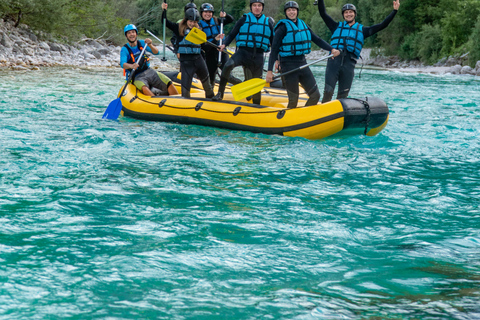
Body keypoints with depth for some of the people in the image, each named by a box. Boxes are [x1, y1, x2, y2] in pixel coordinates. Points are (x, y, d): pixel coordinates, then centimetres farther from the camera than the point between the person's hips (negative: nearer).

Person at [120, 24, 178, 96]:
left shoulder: (142, 43, 5)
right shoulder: (124, 49, -6)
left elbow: (157, 52, -3)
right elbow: (122, 64, -23)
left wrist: (150, 45, -25)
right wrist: (131, 66, -46)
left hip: (149, 71, 5)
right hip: (137, 77, -5)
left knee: (169, 83, -12)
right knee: (144, 88, -37)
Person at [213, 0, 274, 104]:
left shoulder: (268, 22, 11)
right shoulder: (244, 20, 6)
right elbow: (232, 35, 8)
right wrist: (224, 44, -10)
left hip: (258, 56, 2)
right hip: (243, 52, -2)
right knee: (228, 65, -32)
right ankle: (220, 94, -25)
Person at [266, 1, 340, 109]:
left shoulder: (303, 25, 12)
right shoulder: (283, 27, -8)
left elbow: (317, 40, 13)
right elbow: (274, 49, -12)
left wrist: (331, 49, -2)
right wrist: (269, 71, -19)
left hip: (302, 63, 7)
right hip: (289, 65, -7)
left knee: (315, 95, 5)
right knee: (293, 100, -5)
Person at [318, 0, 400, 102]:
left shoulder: (362, 30, 20)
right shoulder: (337, 27, 19)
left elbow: (382, 25, 17)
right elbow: (323, 13, 15)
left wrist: (394, 11, 13)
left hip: (349, 64, 1)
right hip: (334, 61, -1)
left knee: (343, 96, 0)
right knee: (328, 92, -13)